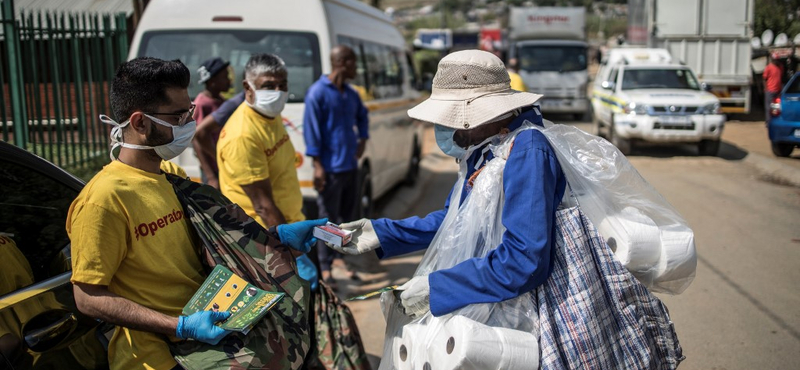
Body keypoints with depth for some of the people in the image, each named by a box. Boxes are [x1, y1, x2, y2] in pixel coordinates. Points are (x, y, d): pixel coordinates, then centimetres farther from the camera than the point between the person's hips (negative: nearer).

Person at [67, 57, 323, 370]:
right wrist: (179, 327, -23)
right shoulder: (105, 199, -17)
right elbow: (88, 298, -16)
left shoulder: (173, 176, 8)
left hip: (204, 329, 7)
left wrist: (279, 235, 5)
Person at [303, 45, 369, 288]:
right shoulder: (318, 92, -10)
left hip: (351, 166, 7)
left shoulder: (351, 94, 12)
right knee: (328, 219, -1)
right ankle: (325, 268, 7)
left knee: (348, 216, 14)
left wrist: (363, 138, 15)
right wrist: (318, 165, -15)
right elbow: (311, 129, -12)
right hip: (330, 168, -7)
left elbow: (362, 116, 31)